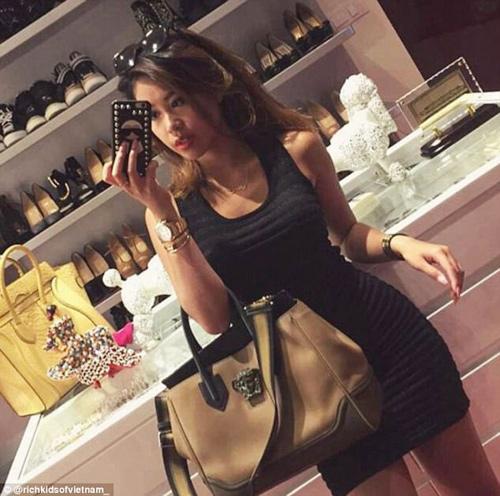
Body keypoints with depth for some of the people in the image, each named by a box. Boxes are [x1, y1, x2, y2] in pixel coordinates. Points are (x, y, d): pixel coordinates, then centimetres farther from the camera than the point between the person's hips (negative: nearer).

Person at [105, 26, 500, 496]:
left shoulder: (295, 148, -5)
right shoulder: (171, 210, -5)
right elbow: (216, 318, -16)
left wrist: (399, 243, -11)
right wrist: (160, 214, -22)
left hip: (385, 330, 1)